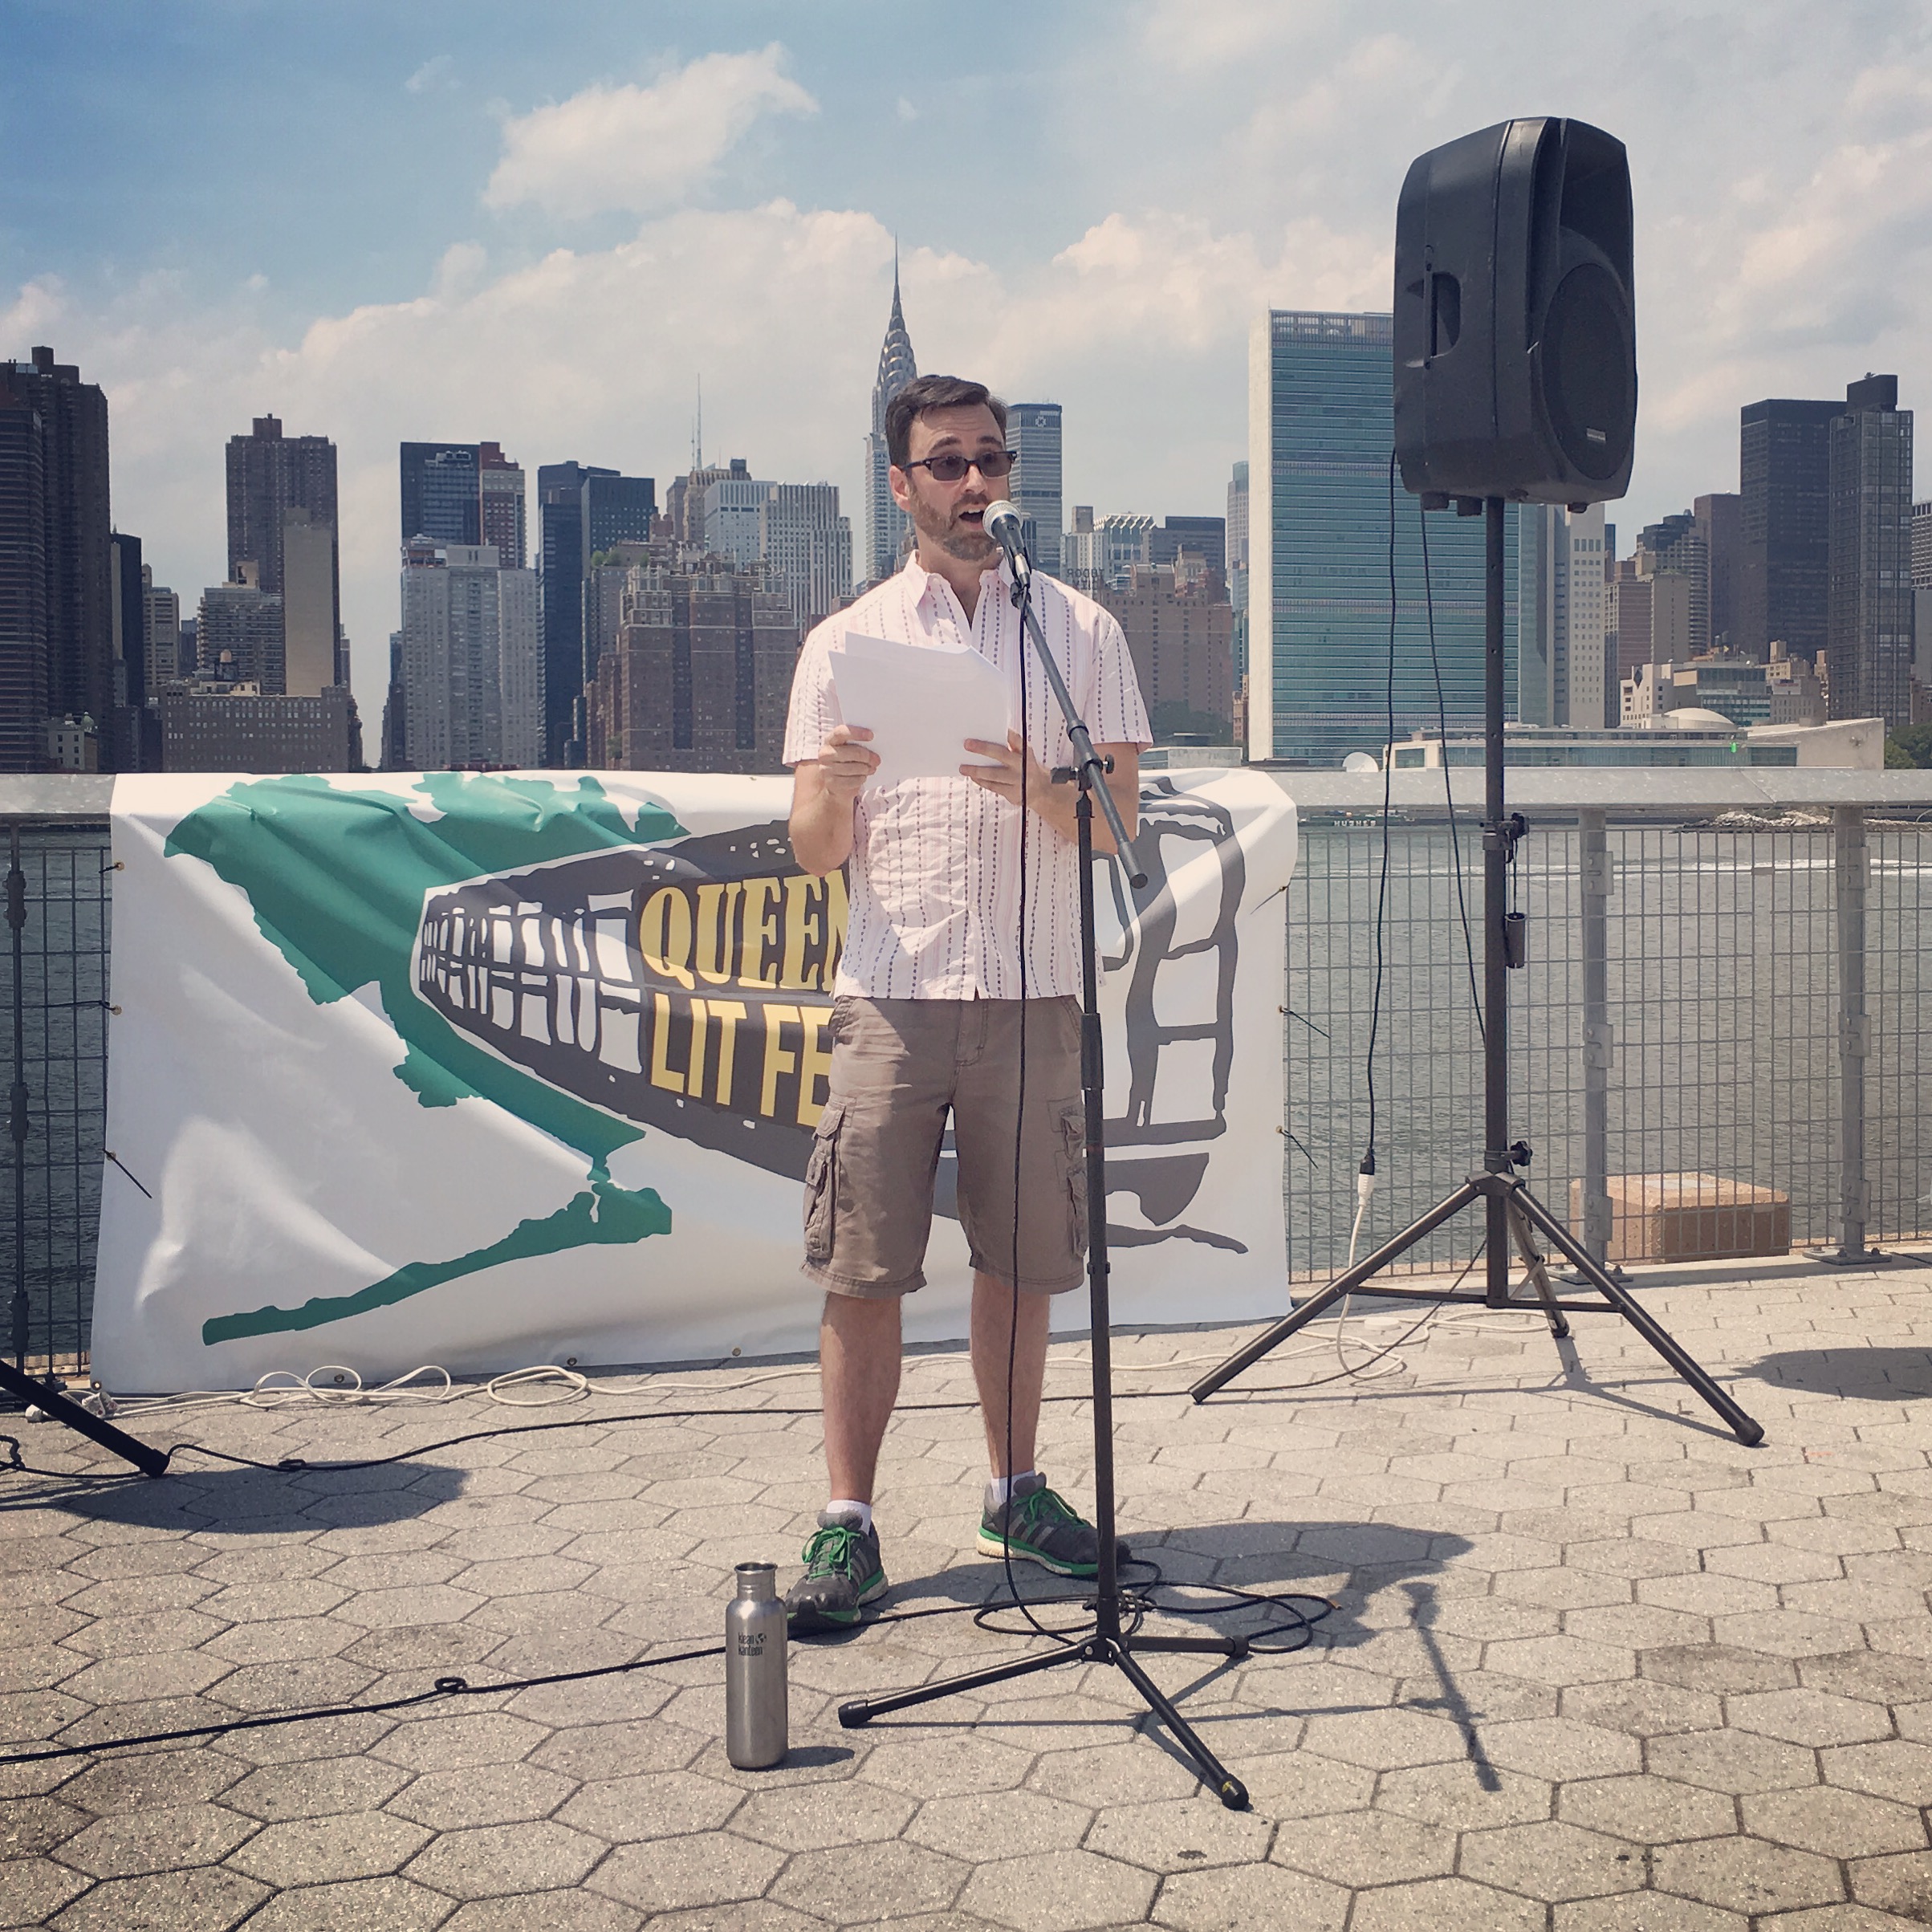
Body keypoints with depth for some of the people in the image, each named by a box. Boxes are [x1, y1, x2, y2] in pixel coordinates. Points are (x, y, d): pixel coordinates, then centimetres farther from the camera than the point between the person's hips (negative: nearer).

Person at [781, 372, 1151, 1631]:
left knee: (1021, 1261, 7)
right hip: (893, 992, -1)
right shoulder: (845, 643, 9)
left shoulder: (1080, 631, 10)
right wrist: (837, 784, -17)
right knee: (863, 1268, -3)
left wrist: (1031, 785, -17)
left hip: (1033, 992, 1)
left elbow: (1119, 821, 4)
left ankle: (1016, 1492, 23)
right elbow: (815, 853, 5)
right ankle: (848, 1526, 6)